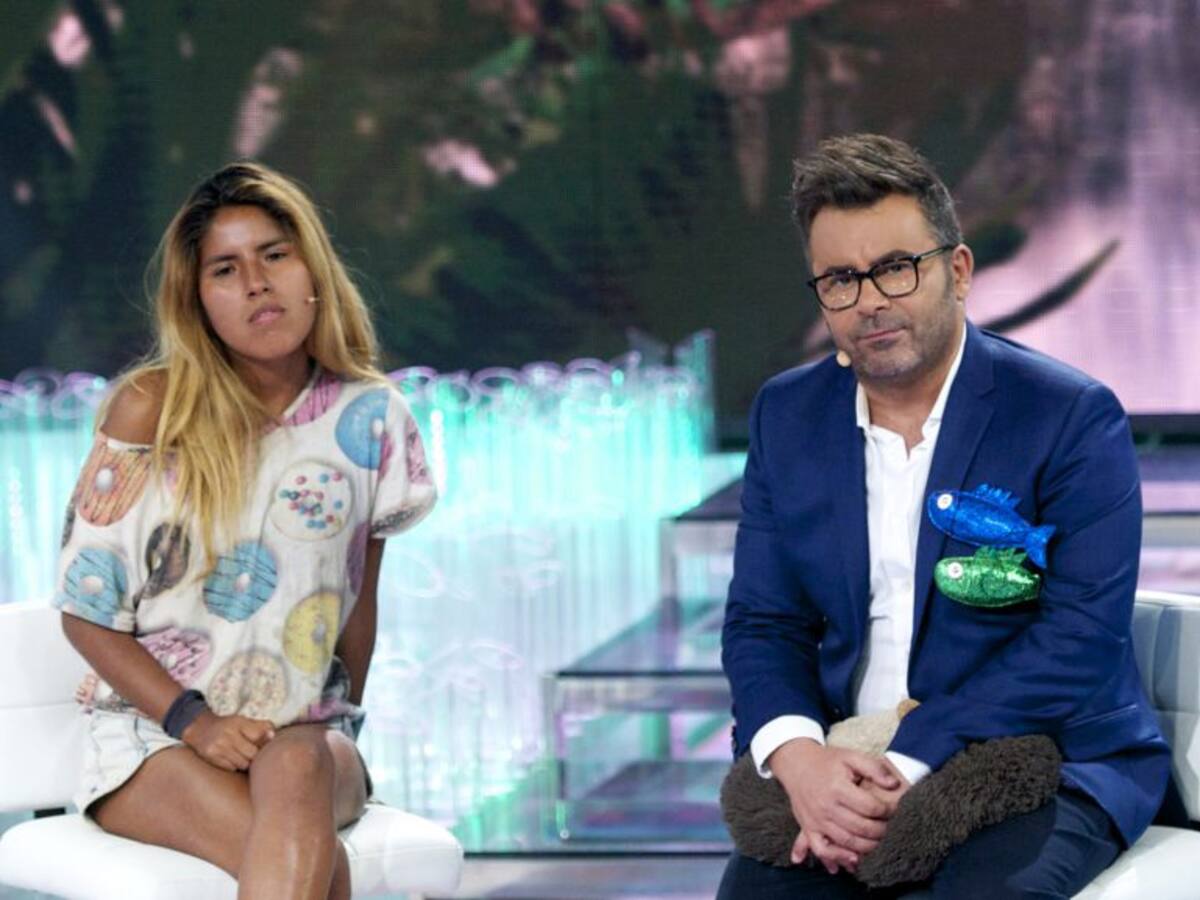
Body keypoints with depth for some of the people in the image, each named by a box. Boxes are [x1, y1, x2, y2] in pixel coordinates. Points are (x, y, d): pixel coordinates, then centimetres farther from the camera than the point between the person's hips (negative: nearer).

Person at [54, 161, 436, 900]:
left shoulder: (369, 420, 5)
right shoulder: (151, 410, -2)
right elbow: (85, 612, -2)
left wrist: (340, 732, 6)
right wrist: (197, 722, -14)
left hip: (305, 737, 2)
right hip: (152, 737, -2)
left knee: (298, 766, -38)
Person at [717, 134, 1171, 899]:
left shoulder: (1072, 418, -8)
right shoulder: (787, 417, 8)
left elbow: (1083, 632, -16)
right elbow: (762, 621, 6)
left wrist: (909, 767, -24)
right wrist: (799, 756, -16)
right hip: (849, 769, 3)